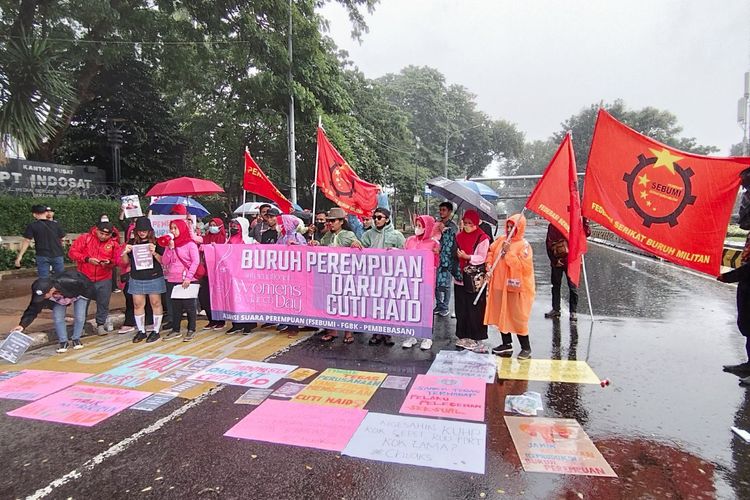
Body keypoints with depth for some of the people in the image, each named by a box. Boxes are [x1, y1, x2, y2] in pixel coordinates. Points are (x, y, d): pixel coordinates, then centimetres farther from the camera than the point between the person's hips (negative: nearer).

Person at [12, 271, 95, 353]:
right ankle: (63, 342, 6)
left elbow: (88, 286, -29)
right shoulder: (40, 294, -32)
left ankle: (76, 339, 9)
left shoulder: (69, 283, -47)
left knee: (79, 317, -13)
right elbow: (33, 310, -24)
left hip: (79, 293, -3)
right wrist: (22, 325, -36)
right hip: (58, 299, 4)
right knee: (58, 318, -12)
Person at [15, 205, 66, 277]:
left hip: (42, 256, -1)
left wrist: (20, 256, -2)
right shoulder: (55, 224, 0)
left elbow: (26, 241, -6)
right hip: (57, 255, 1)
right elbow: (61, 239, 5)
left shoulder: (32, 226, -4)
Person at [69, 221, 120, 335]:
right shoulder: (84, 238, -4)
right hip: (85, 278, -1)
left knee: (103, 303, 8)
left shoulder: (114, 243, 0)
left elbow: (118, 260, 3)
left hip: (104, 280, 1)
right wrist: (87, 259, -19)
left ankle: (100, 325, 24)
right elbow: (72, 252, -6)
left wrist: (109, 262, -18)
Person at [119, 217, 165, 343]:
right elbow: (126, 261, 12)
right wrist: (125, 252, -7)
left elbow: (163, 261, -3)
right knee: (138, 305, 7)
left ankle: (156, 331, 14)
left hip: (154, 278, -3)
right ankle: (141, 331, 19)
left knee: (156, 304, 4)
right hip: (136, 279, 3)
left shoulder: (156, 242, -2)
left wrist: (154, 253, -20)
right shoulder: (132, 242, 7)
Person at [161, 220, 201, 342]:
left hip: (187, 281, -5)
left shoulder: (190, 244, -5)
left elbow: (195, 261, -11)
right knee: (175, 306, 12)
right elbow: (164, 262, 7)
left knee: (189, 305, 1)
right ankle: (175, 330, 21)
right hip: (172, 280, 5)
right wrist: (171, 248, -5)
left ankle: (191, 330, 11)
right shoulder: (170, 244, 12)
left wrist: (188, 277, -18)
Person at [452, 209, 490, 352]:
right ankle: (463, 336, 19)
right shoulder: (460, 237, 13)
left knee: (475, 310, -1)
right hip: (460, 278, 6)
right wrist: (458, 256, 4)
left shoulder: (482, 238, -5)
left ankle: (476, 338, 9)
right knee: (461, 309, 9)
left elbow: (481, 258, -13)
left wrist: (466, 257, -20)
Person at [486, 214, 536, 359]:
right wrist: (489, 264, 1)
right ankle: (507, 345, 28)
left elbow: (522, 266, -22)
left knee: (517, 318, 0)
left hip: (516, 288, -6)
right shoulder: (501, 239, 6)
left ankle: (526, 348, 16)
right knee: (501, 316, 14)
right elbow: (491, 251, 17)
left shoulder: (523, 245, -12)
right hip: (499, 285, 6)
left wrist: (508, 252, -23)